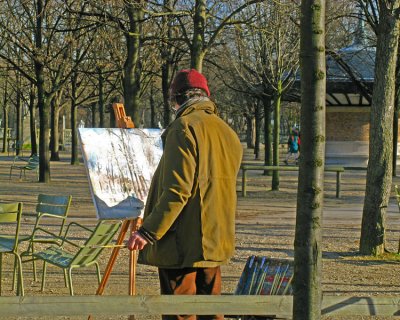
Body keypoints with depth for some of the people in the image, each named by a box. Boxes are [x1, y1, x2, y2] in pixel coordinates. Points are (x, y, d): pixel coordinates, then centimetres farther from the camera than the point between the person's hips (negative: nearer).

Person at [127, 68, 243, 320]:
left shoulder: (185, 127, -12)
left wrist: (149, 231, -19)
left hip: (183, 242, -8)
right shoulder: (229, 133, 14)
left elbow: (177, 189, -20)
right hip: (216, 240, 8)